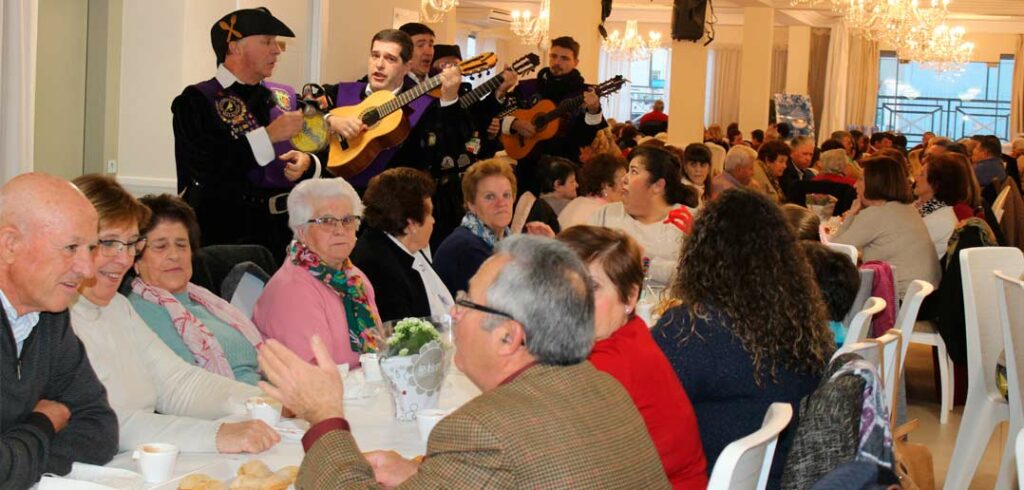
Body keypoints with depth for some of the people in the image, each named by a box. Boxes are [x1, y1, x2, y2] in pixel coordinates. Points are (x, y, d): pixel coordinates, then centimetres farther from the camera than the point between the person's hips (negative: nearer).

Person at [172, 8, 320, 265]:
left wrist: (307, 163, -8)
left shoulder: (284, 97, 12)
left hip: (283, 230, 5)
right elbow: (208, 171, -18)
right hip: (226, 234, -5)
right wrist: (269, 135, -17)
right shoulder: (196, 101, -5)